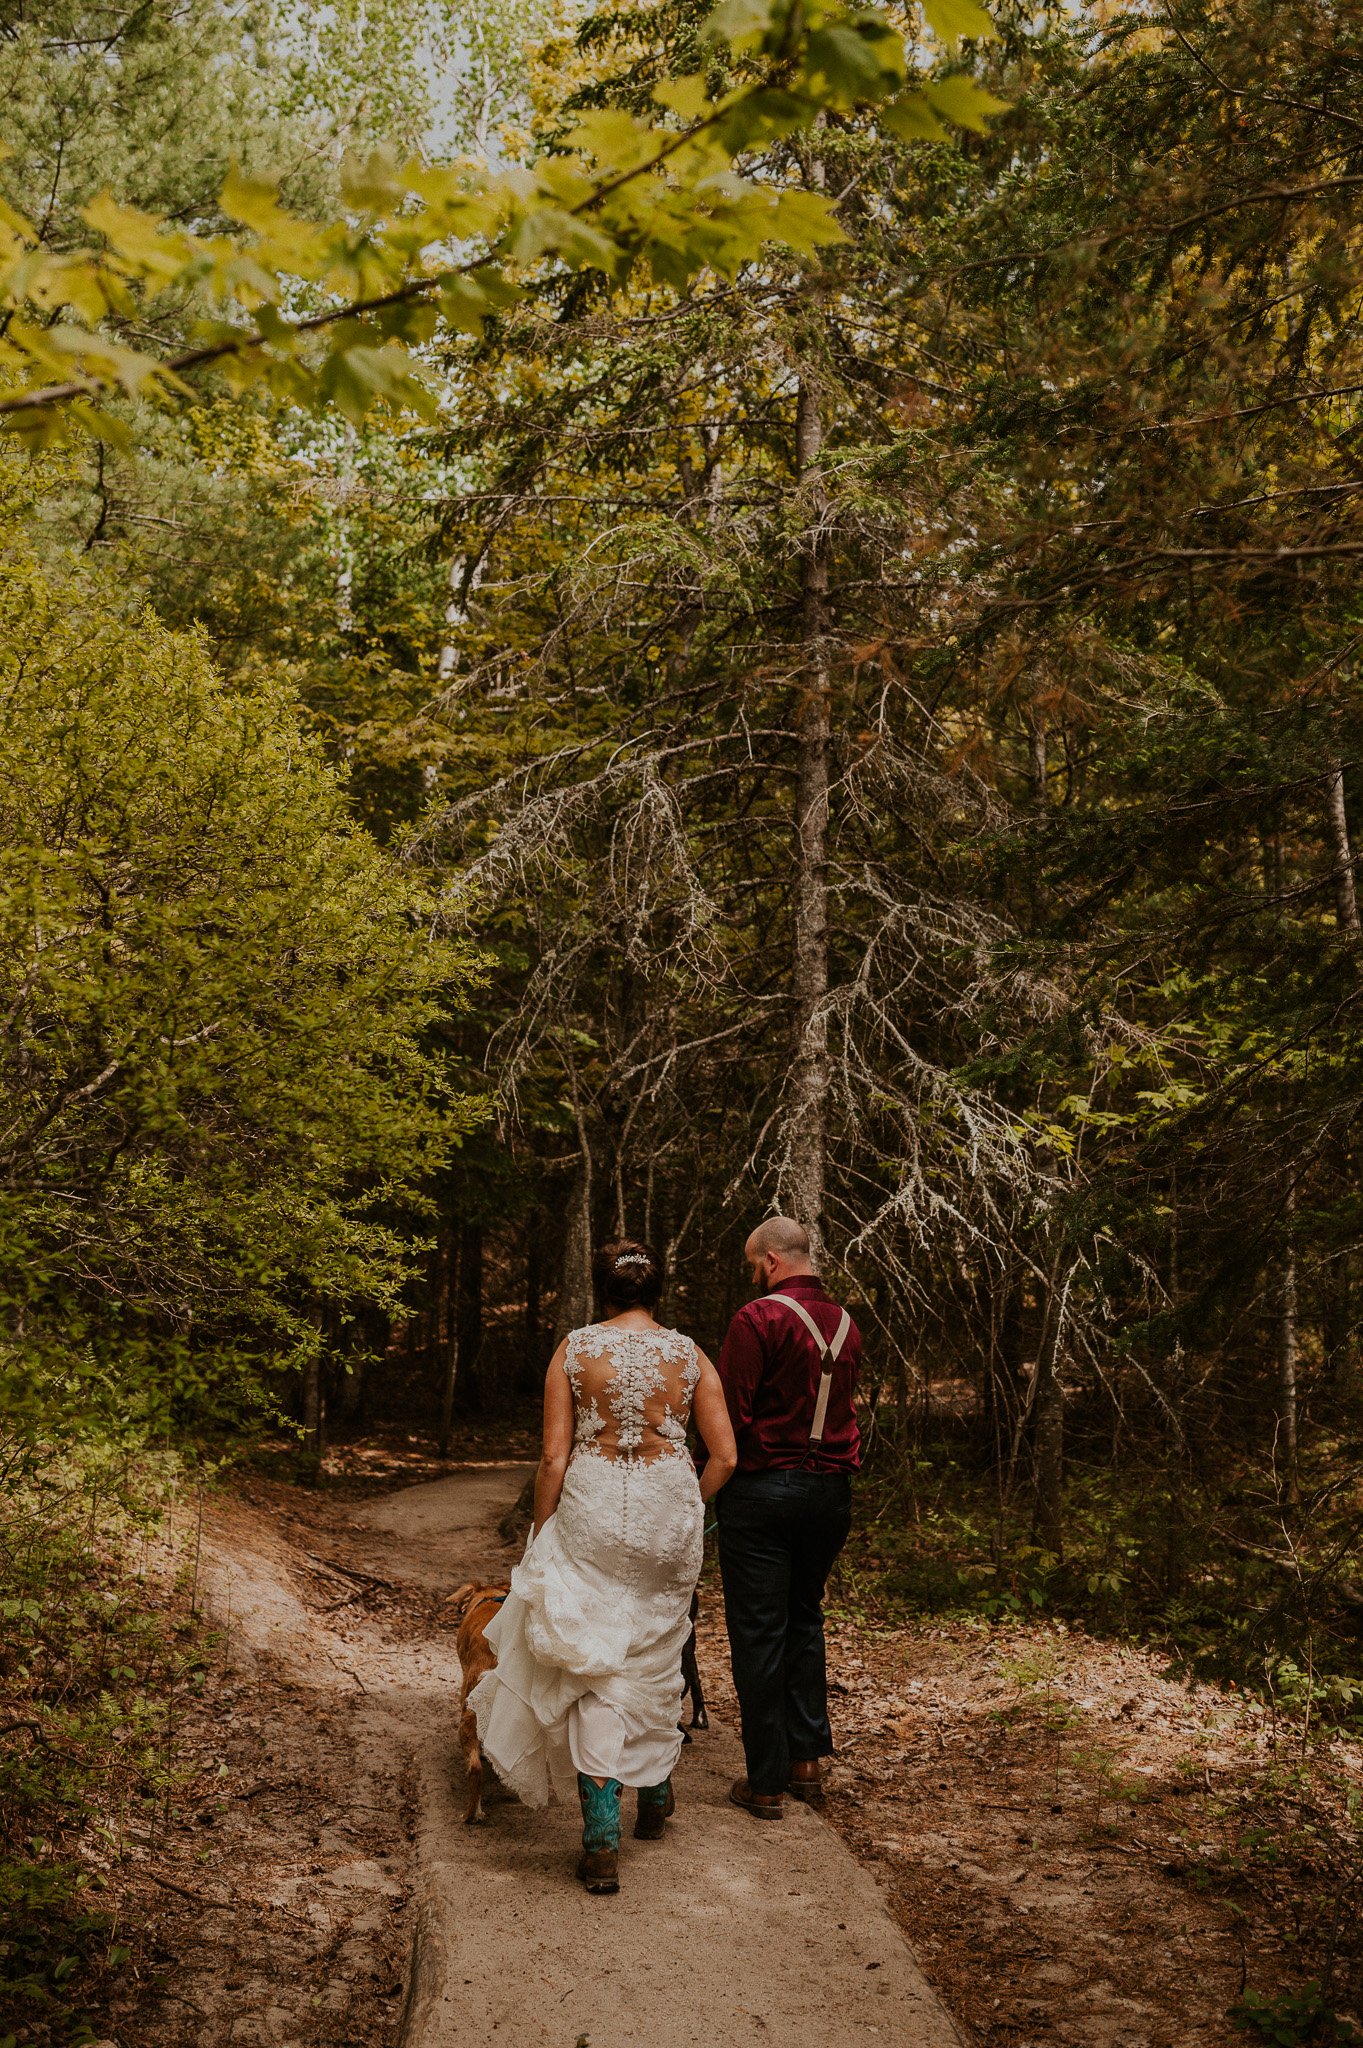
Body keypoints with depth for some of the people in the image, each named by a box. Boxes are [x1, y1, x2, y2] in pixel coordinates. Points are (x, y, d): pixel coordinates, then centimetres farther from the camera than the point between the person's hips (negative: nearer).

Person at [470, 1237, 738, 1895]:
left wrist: (540, 1536, 6)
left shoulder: (575, 1348, -3)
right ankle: (656, 1795, 37)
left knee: (595, 1666, 2)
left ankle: (601, 1837, -6)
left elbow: (554, 1458, -4)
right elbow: (724, 1456, 0)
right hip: (669, 1511, 2)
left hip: (592, 1511, -2)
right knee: (656, 1656, 20)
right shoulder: (690, 1355, 2)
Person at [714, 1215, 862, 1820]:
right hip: (831, 1491, 6)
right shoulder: (845, 1325, 8)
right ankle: (807, 1759, 22)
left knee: (759, 1633, 2)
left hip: (763, 1489, -6)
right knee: (805, 1620, 19)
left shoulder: (758, 1319, -13)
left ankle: (767, 1781, 7)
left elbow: (729, 1414, -15)